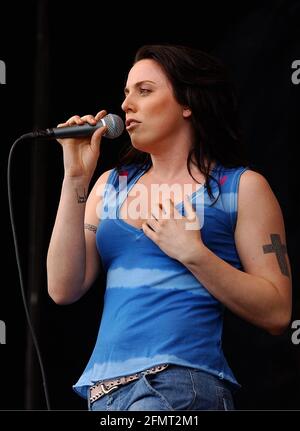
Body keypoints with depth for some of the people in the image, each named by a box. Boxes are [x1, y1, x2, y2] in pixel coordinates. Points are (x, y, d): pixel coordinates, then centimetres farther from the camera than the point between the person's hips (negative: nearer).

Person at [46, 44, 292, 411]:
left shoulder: (241, 187, 4)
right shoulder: (110, 185, 16)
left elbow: (276, 313, -3)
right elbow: (63, 290, 5)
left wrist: (191, 252, -11)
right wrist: (75, 179, 2)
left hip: (182, 384, -5)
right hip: (103, 390, 5)